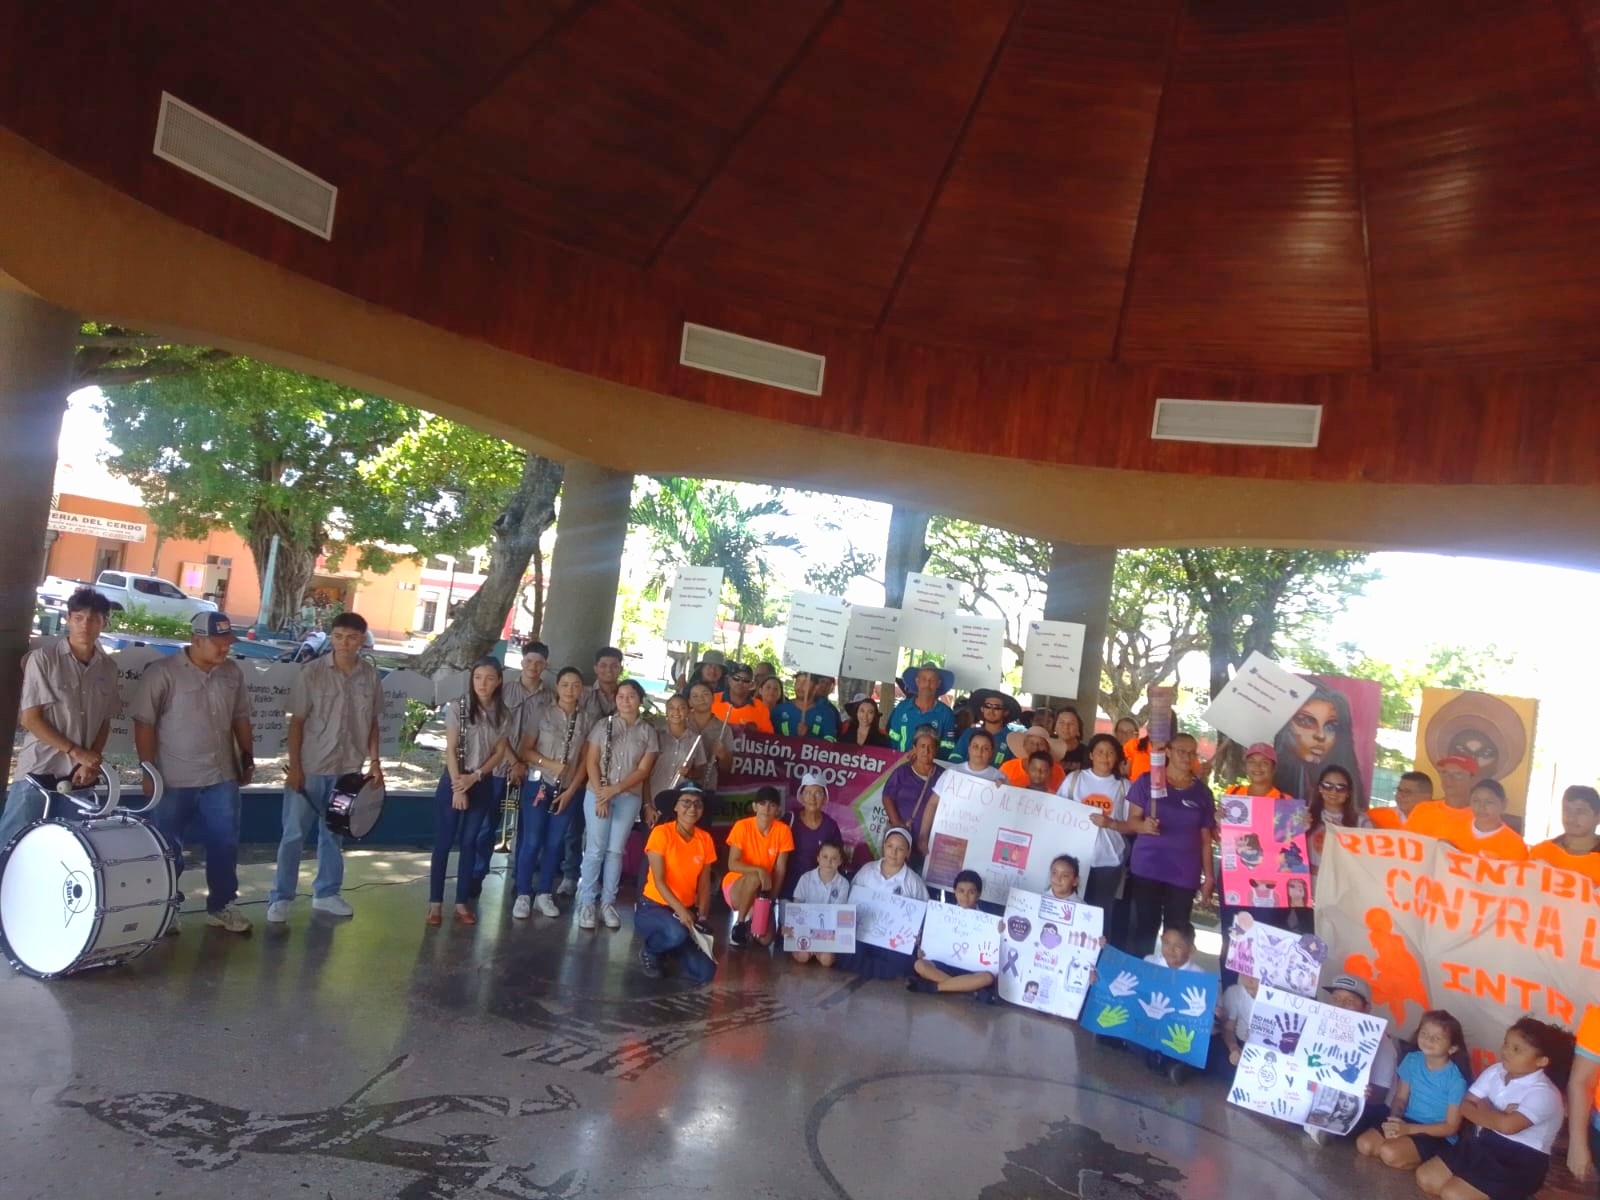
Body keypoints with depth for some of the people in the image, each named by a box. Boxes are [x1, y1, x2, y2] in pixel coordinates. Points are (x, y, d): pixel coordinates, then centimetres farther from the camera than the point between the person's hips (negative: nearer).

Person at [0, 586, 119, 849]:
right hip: (39, 772, -4)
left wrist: (91, 763, -4)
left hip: (82, 775, 4)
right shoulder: (43, 658, -7)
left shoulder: (108, 668, 6)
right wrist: (76, 752, -14)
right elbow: (29, 718, -9)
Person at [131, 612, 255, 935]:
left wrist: (248, 757, 11)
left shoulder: (232, 672, 5)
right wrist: (149, 771, -13)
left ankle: (221, 906, 22)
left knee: (225, 843, 9)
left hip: (222, 776, 4)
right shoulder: (162, 672, -12)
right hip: (175, 779, -4)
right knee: (168, 848, 10)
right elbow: (144, 723, -11)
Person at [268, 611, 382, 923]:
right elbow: (297, 722, -6)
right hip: (311, 768, -3)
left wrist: (375, 761, 3)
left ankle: (326, 893, 26)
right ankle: (280, 897, 13)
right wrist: (294, 765, -10)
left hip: (349, 769, 3)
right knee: (294, 835, 3)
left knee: (334, 834, 14)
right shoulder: (311, 672, -8)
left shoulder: (370, 676, 1)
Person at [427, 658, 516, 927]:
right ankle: (435, 902, 7)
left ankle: (462, 902, 13)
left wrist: (474, 777, -12)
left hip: (483, 784, 3)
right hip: (454, 780, -3)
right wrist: (457, 787, -14)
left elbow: (500, 753, 1)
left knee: (470, 843, 8)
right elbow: (450, 750, -9)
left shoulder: (503, 716, 2)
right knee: (444, 842, 1)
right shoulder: (457, 708, -6)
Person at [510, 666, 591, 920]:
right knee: (532, 841, -1)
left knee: (555, 843, 8)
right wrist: (550, 764, -18)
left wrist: (571, 790, -5)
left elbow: (585, 760, 3)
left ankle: (544, 894, 19)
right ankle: (523, 895, 9)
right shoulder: (541, 711, -3)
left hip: (569, 790, 2)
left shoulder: (585, 719, 3)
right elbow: (524, 750, -4)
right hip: (538, 784, -2)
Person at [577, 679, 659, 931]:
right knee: (595, 850, -2)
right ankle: (586, 904, 5)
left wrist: (615, 789, -13)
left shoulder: (648, 731, 4)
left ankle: (608, 903, 12)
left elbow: (643, 770, -2)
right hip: (597, 794, -1)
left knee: (616, 850, 5)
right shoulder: (602, 725, 3)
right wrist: (600, 793, -12)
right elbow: (591, 762, -1)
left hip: (629, 797, 1)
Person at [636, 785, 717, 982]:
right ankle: (650, 952, -3)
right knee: (677, 933, -39)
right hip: (653, 907, -5)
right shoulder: (661, 832, -14)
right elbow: (659, 881, -18)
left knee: (705, 972, -14)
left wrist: (702, 916, -11)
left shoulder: (705, 839, 2)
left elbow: (704, 883, 3)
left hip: (686, 910, 5)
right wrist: (680, 910, -29)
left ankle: (668, 954, 18)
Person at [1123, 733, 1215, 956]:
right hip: (1146, 868, -2)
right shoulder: (1147, 781, 2)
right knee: (1141, 931, -3)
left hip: (1184, 875, 2)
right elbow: (1132, 820, 2)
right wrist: (1144, 826, -20)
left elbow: (1206, 839, 9)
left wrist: (1208, 876, 5)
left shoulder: (1203, 793, 8)